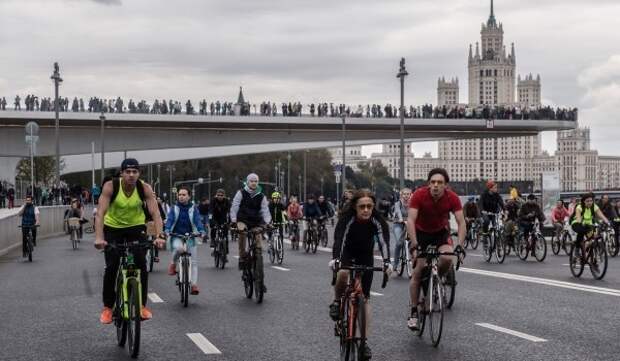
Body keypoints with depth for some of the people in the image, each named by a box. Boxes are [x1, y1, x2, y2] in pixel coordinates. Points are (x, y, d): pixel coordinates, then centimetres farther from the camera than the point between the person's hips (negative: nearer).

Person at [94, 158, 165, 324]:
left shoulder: (145, 188, -22)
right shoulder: (110, 186, -25)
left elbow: (155, 213, -28)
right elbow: (100, 212, -32)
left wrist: (159, 235, -43)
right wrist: (98, 237, -45)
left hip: (136, 227, 1)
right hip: (113, 228, -1)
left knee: (141, 264, -11)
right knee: (111, 267, -9)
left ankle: (142, 305, 4)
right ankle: (107, 307, 7)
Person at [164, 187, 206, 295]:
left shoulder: (193, 209, 3)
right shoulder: (174, 209, 3)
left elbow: (198, 220, -7)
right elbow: (169, 220, -7)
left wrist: (202, 231, -25)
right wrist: (167, 230, -26)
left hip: (190, 237, 1)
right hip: (176, 236, -1)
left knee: (193, 262, -4)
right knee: (178, 247, -36)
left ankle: (194, 284, 0)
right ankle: (173, 264, -7)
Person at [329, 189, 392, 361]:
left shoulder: (377, 220, -26)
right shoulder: (347, 218, -30)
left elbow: (384, 241, -36)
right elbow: (339, 238, -42)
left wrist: (386, 261, -53)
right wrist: (335, 259, -59)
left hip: (366, 256, 2)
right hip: (347, 253, -2)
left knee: (364, 297, -2)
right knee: (343, 273, -36)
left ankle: (364, 341, 3)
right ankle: (337, 302, -6)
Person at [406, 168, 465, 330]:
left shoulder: (452, 198, -22)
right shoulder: (419, 195, -27)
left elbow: (461, 222, -23)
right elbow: (410, 220, -32)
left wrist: (460, 246, -34)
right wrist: (414, 245, -41)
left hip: (441, 232, 1)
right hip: (421, 232, -1)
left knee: (447, 259, -27)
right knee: (418, 271, -9)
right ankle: (414, 312, 1)